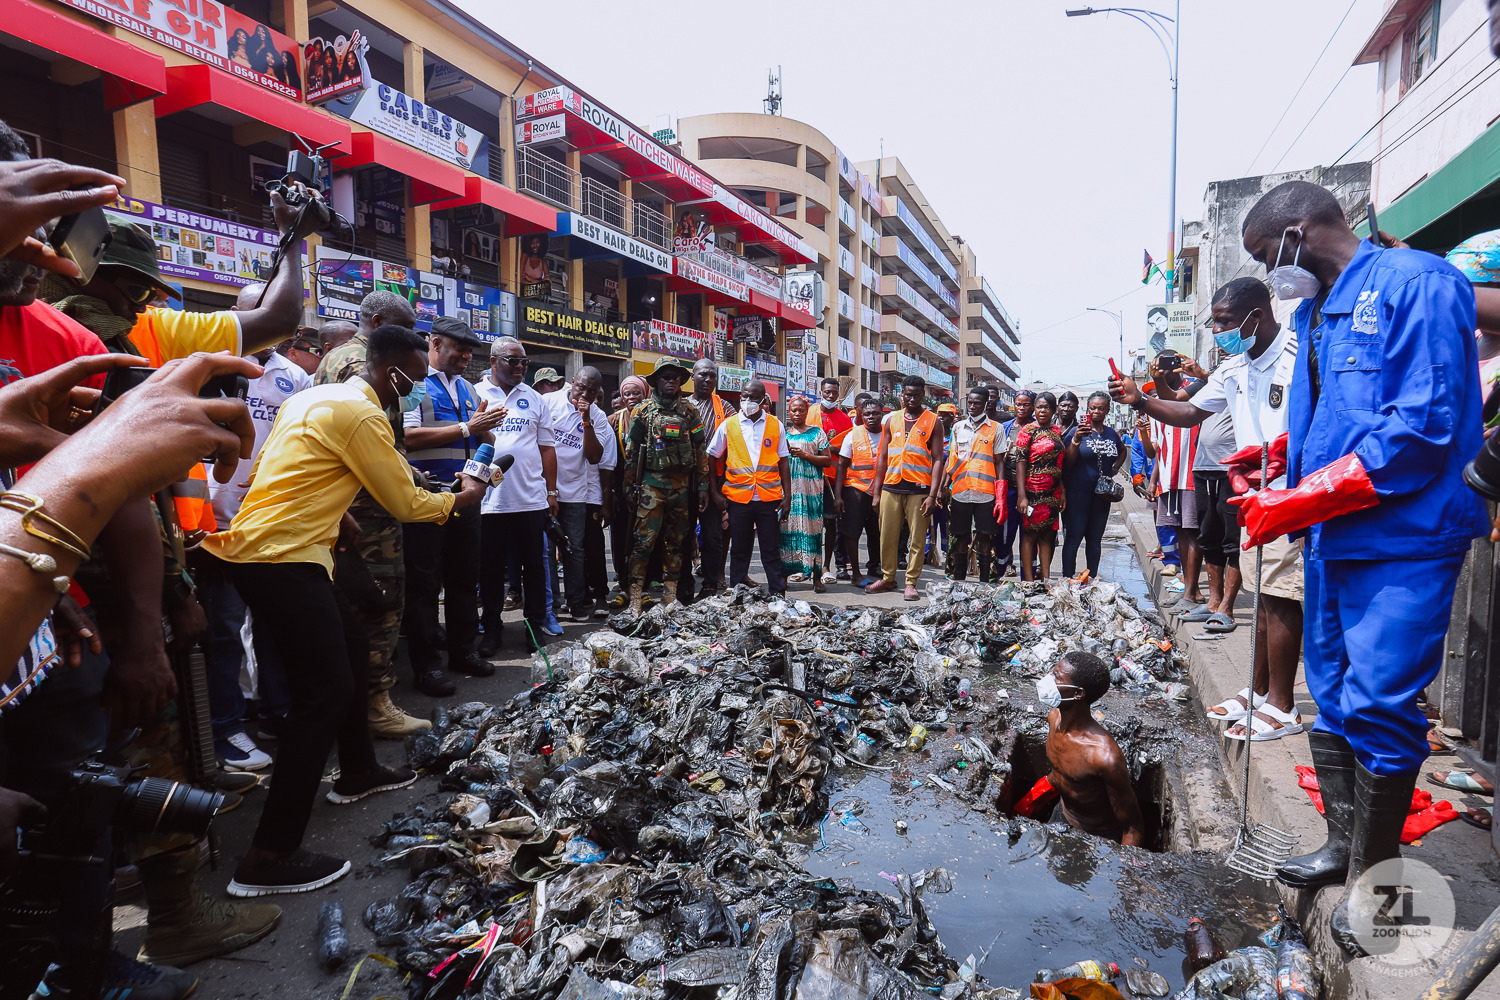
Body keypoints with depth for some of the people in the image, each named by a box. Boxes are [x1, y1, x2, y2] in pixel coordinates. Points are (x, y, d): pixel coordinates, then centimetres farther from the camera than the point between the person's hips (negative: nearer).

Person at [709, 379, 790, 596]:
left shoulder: (775, 425, 5)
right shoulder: (728, 425, 4)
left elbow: (783, 462, 7)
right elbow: (712, 459, 9)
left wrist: (787, 496, 2)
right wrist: (715, 493, 2)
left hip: (769, 497, 0)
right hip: (738, 497, 0)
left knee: (771, 550, 5)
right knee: (739, 551, 9)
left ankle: (778, 594, 13)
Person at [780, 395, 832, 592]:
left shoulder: (816, 432, 8)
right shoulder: (783, 434, 16)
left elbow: (827, 460, 2)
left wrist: (805, 455, -10)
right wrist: (785, 453, -2)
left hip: (811, 488, -2)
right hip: (787, 487, 3)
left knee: (812, 528, -7)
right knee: (787, 528, -3)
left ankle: (817, 577, -4)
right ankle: (785, 572, 4)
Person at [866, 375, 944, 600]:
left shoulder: (932, 421, 4)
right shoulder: (892, 420, 13)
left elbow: (937, 460, -1)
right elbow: (883, 457, 14)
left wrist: (932, 495, -10)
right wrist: (876, 492, 9)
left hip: (918, 489, -3)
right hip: (891, 487, 3)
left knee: (917, 538, 1)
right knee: (887, 536, 7)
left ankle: (911, 583, 10)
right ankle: (888, 578, 22)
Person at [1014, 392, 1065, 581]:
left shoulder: (1057, 431, 13)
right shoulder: (1028, 431, -6)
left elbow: (1060, 464, 17)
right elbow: (1020, 464, -11)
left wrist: (1063, 492, 11)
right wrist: (1022, 496, -18)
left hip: (1052, 493, 6)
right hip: (1033, 493, -6)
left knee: (1047, 536, 9)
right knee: (1030, 535, -1)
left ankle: (1045, 578, 16)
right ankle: (1029, 581, 4)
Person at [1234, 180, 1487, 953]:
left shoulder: (1415, 284, -12)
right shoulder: (1317, 311, 14)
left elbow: (1422, 427, -20)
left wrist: (1301, 502, -20)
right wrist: (1281, 497, 5)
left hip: (1403, 538, -8)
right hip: (1332, 538, 9)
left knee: (1378, 706, -4)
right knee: (1332, 698, 15)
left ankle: (1370, 877, 14)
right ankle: (1343, 843, 31)